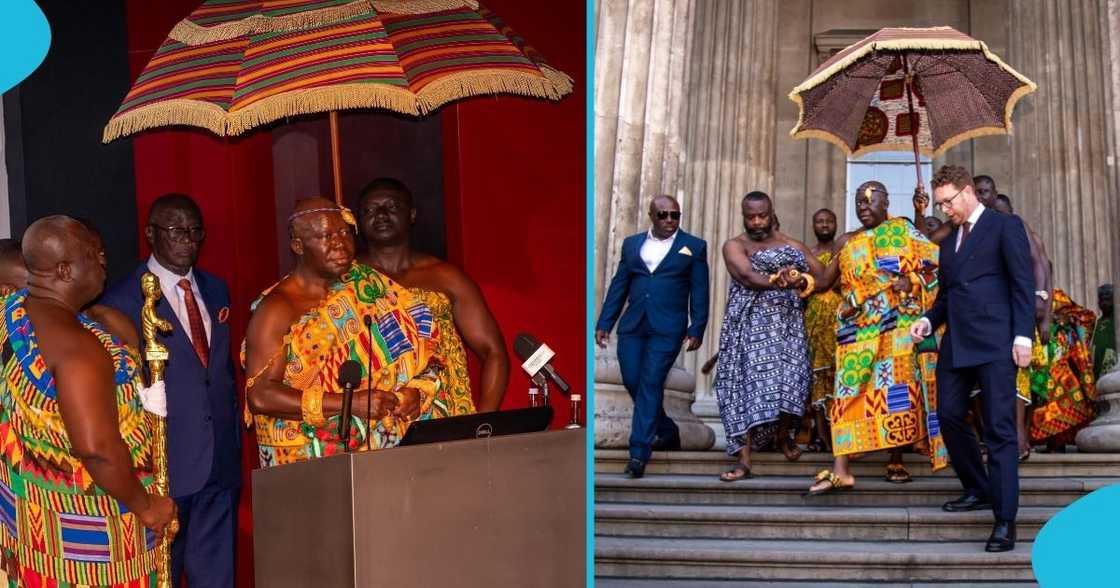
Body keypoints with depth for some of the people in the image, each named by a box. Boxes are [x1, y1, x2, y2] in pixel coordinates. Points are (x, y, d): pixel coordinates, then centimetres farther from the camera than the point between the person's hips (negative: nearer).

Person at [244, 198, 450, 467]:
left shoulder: (368, 287, 9)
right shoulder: (276, 310, -4)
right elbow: (260, 396, -13)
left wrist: (417, 390, -9)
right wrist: (350, 403, -18)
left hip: (383, 450, 4)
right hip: (312, 460, -4)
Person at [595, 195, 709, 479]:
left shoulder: (693, 247, 5)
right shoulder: (631, 243, 13)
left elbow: (699, 293, 2)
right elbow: (618, 286, 13)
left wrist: (696, 329, -6)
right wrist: (604, 323, 8)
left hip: (667, 329, -4)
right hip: (632, 326, 4)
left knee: (650, 384, -10)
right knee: (632, 382, 5)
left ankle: (639, 452, -9)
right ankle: (667, 431, 28)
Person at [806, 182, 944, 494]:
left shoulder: (903, 230, 8)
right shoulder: (848, 242, 16)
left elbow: (935, 263, 2)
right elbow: (827, 280, 9)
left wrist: (911, 282, -12)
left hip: (899, 323, -2)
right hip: (859, 327, 2)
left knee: (898, 389, -1)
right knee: (850, 390, -8)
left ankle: (896, 461, 10)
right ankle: (840, 470, -15)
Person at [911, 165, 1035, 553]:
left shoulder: (1005, 226, 2)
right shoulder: (948, 241, 22)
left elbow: (1023, 283, -5)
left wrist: (1023, 335, -13)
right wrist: (929, 320, 5)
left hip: (994, 342, -7)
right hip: (956, 342, 7)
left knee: (999, 427, -8)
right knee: (949, 415, 6)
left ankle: (1005, 520, -8)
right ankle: (978, 490, 25)